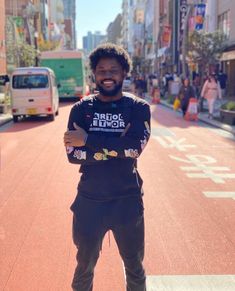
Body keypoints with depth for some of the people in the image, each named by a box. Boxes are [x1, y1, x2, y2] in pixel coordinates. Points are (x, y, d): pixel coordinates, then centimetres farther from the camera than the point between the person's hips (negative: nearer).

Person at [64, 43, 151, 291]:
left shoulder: (138, 108, -4)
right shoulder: (81, 109, -1)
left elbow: (136, 147, -21)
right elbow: (72, 153, -13)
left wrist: (89, 139, -21)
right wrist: (118, 146, -20)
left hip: (128, 201, 0)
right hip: (89, 201, 1)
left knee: (135, 269, 19)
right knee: (84, 269, 20)